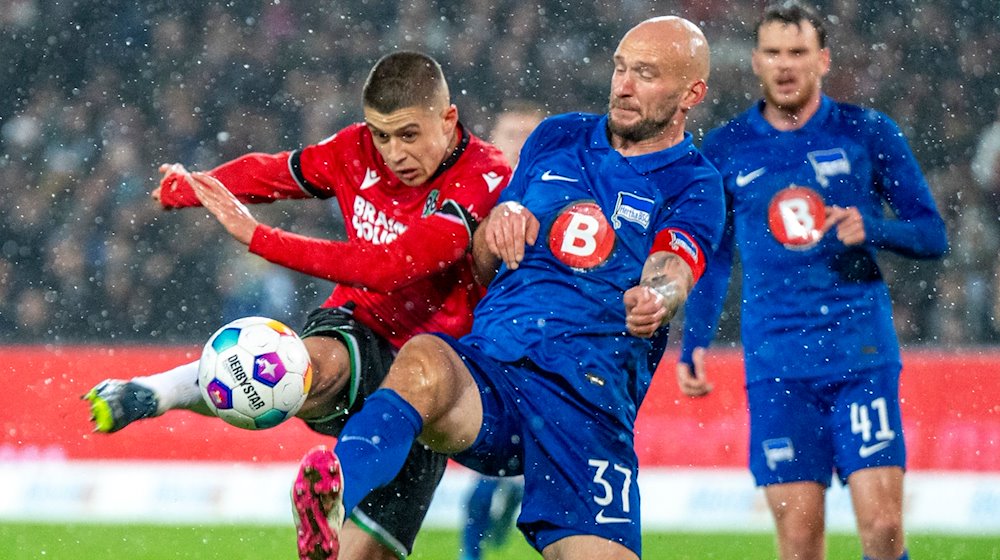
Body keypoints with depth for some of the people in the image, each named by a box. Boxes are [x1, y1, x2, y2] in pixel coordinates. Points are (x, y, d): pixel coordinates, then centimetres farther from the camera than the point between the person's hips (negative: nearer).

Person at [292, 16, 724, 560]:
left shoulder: (694, 185, 8)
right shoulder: (556, 138, 20)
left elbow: (668, 275, -12)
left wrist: (654, 299, -37)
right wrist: (499, 222, -1)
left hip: (586, 397, -2)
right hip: (486, 366, 2)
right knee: (423, 362, -34)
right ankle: (330, 502, -60)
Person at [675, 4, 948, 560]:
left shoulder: (869, 132, 4)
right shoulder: (725, 149, 10)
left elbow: (933, 236, 6)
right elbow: (713, 259, 18)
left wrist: (872, 229, -13)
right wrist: (693, 343, 7)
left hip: (864, 356, -1)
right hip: (776, 365, 1)